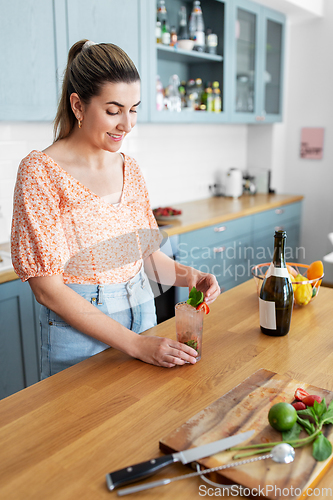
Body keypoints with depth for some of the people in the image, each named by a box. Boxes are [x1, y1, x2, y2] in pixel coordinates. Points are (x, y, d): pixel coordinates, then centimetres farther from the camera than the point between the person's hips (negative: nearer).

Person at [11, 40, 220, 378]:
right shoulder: (40, 172, -16)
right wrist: (134, 343, -21)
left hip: (142, 313, 6)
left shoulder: (129, 169, 3)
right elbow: (47, 287, -19)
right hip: (78, 330, -5)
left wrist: (187, 276, -11)